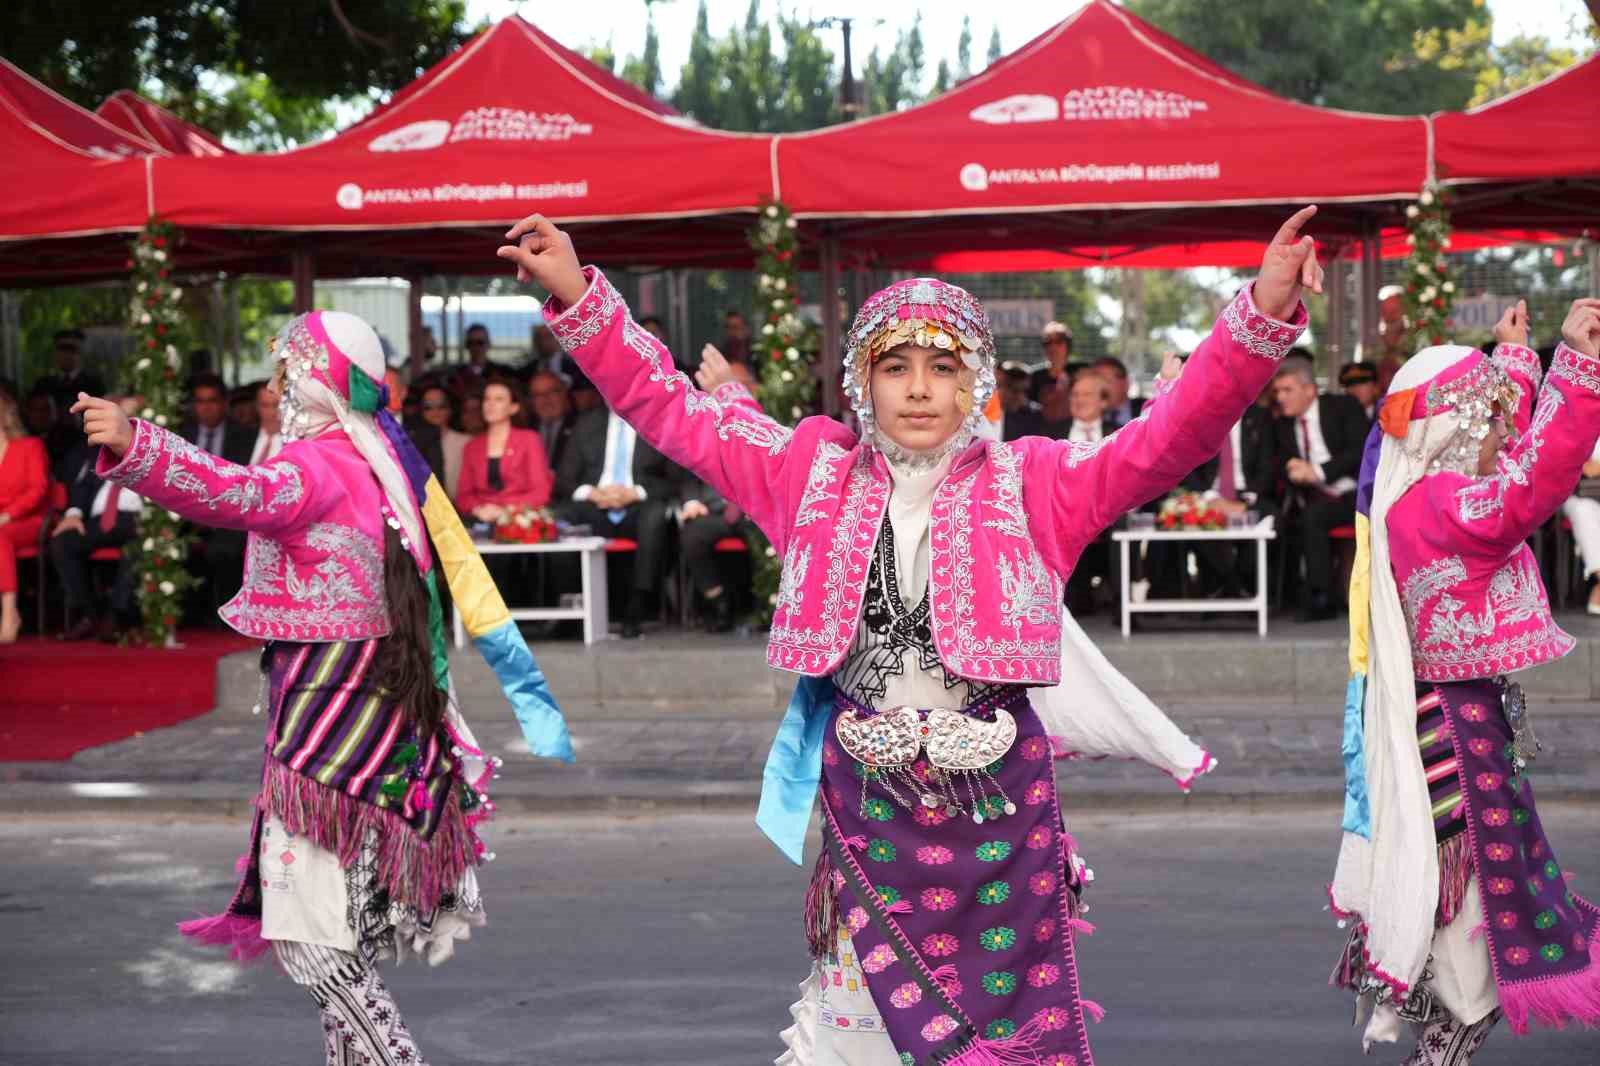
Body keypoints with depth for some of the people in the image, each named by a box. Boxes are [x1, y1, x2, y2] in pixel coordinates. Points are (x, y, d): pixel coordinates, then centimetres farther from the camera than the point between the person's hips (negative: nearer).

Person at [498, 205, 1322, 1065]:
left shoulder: (1033, 484, -1)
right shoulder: (811, 473, 5)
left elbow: (1170, 438, -12)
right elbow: (669, 408, 8)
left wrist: (1262, 318, -26)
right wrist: (579, 299, -1)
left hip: (996, 805, -1)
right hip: (861, 800, 1)